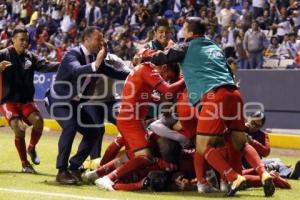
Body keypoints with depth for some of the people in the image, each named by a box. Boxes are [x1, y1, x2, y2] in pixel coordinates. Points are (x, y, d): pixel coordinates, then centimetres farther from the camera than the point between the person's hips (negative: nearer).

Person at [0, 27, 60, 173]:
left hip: (26, 100, 4)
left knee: (38, 120, -20)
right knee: (19, 129, -20)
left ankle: (31, 148, 8)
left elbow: (45, 66, -3)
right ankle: (25, 164, -2)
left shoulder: (30, 57, 7)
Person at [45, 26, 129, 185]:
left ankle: (74, 167, 16)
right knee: (70, 126, -30)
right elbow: (76, 71, -43)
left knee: (94, 132, 5)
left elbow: (112, 72, 14)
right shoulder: (73, 54, -22)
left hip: (75, 102, 9)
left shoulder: (95, 57, 2)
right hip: (58, 100, -9)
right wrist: (95, 65, -57)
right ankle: (62, 171, -22)